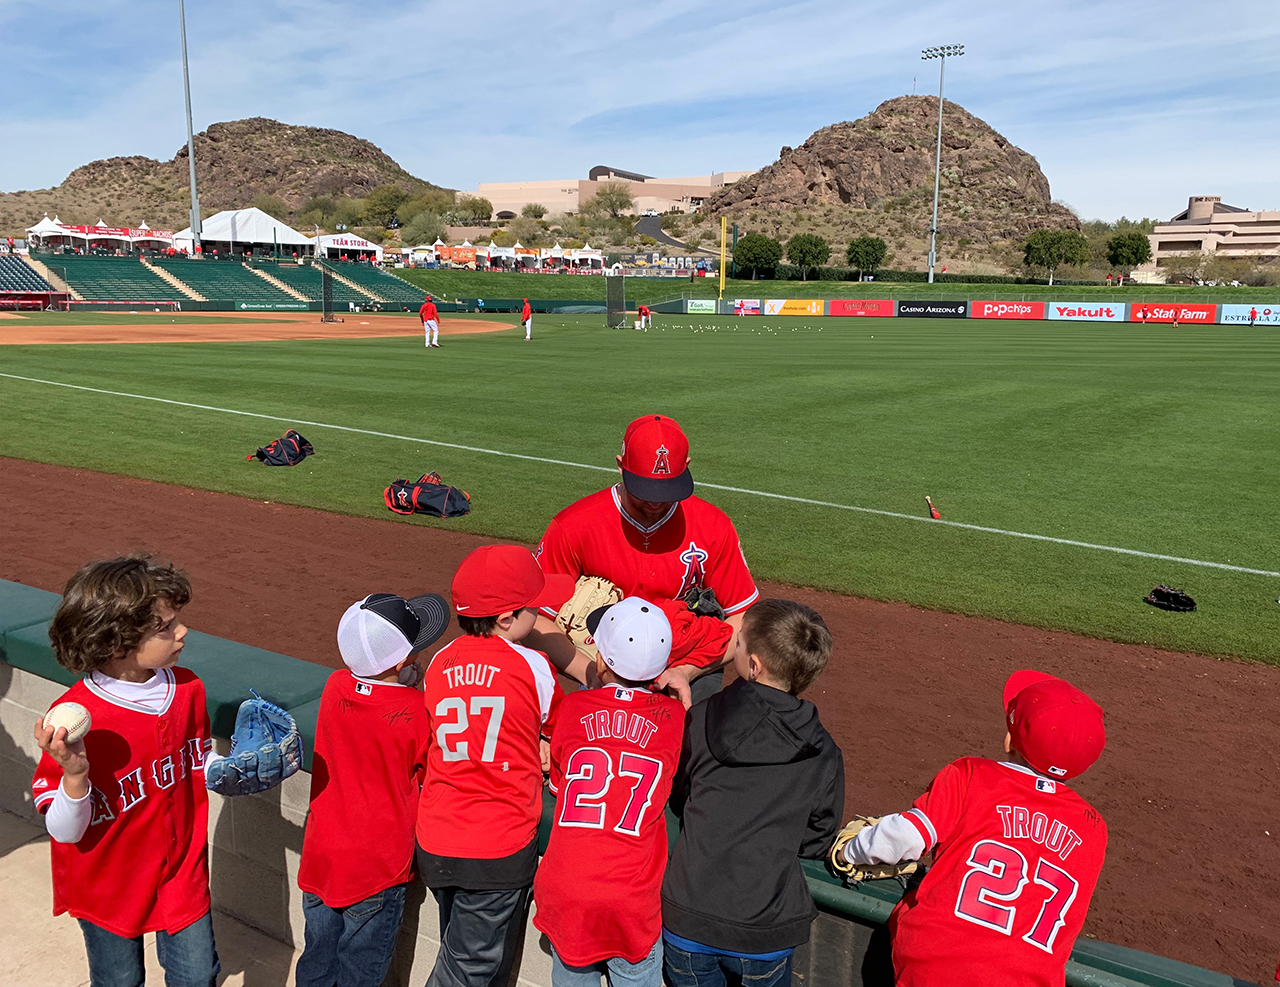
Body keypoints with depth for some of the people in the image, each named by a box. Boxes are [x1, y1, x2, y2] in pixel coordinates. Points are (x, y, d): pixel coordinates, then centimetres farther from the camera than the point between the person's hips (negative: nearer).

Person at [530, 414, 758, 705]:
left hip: (694, 673, 1)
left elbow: (743, 618, -2)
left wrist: (687, 671, -14)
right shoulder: (574, 527, -12)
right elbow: (536, 618, -9)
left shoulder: (713, 527, -7)